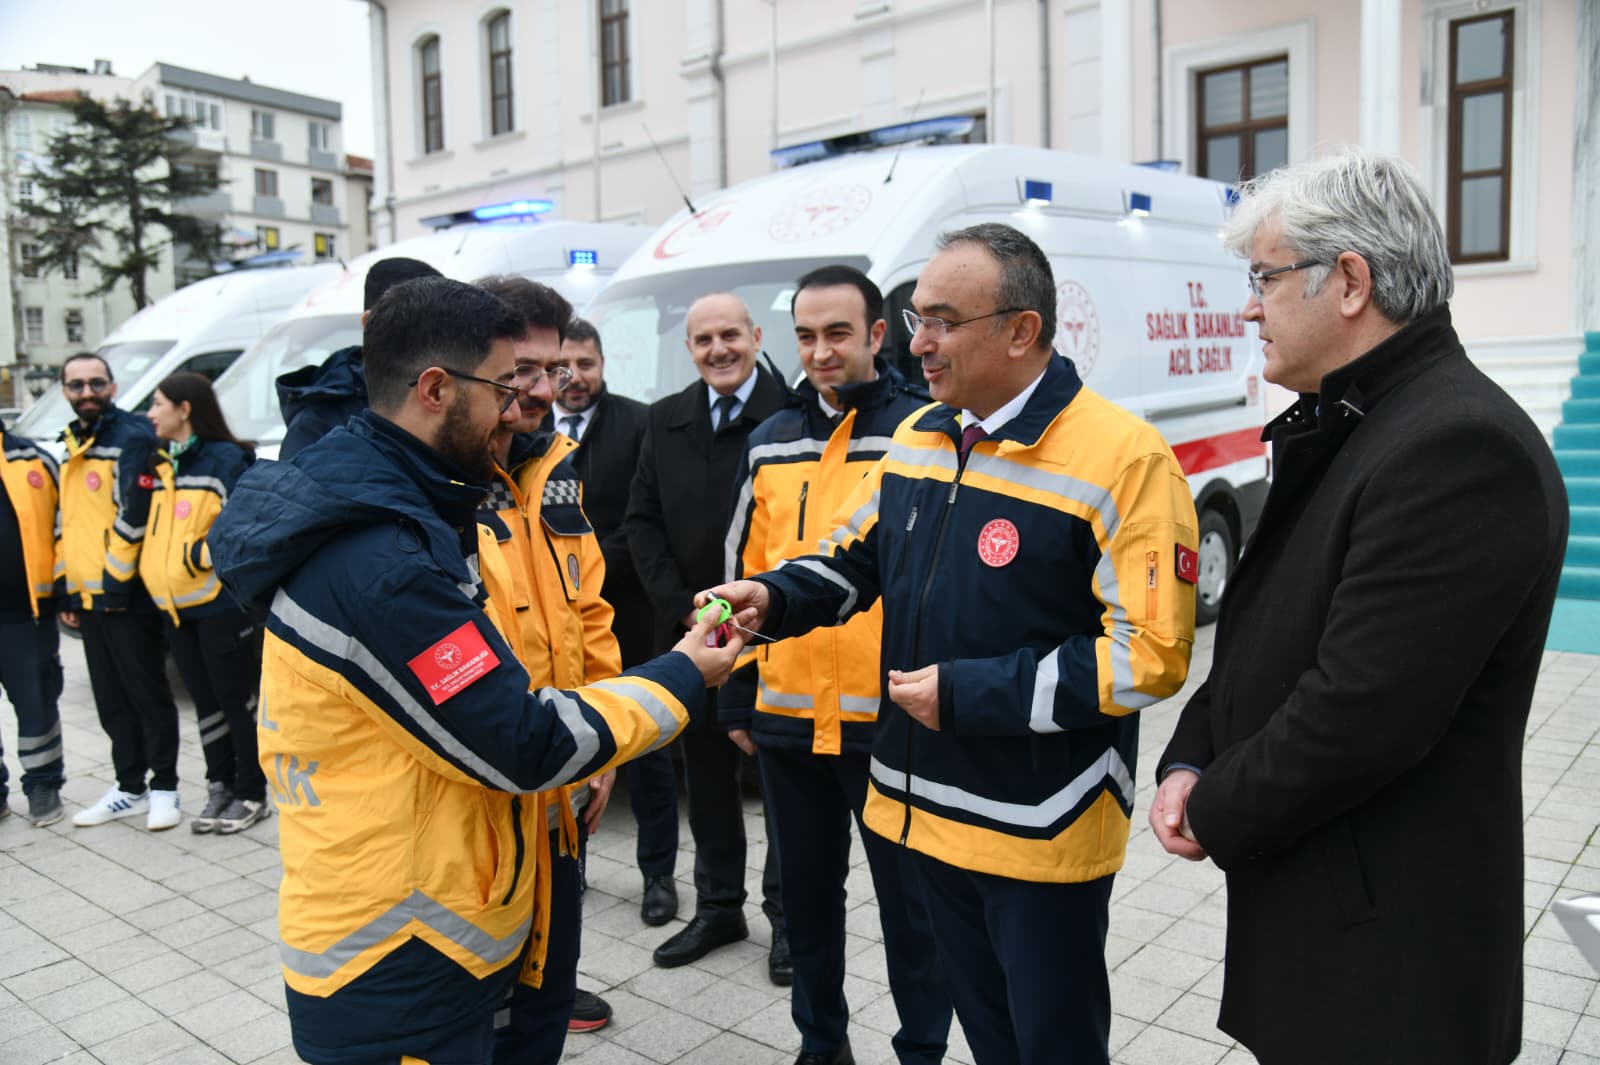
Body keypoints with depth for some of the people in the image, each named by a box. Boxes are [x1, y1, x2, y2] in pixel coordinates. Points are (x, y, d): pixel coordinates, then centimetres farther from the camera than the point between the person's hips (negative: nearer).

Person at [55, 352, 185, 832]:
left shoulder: (132, 437, -10)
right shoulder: (70, 445, 16)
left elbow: (133, 514, -17)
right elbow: (66, 522, 20)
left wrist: (116, 579, -17)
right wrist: (68, 590, 17)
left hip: (127, 595, -8)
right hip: (89, 596, 8)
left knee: (149, 696, 1)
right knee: (111, 701, 14)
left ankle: (163, 787, 12)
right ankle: (129, 788, 24)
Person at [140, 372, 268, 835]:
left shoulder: (228, 461, -11)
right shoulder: (163, 465, 14)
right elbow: (154, 532, 21)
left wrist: (202, 554, -21)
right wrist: (151, 577, 12)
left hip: (222, 605, -8)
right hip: (176, 607, 8)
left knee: (236, 701, 2)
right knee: (205, 703, 14)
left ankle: (251, 795, 12)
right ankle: (220, 788, 25)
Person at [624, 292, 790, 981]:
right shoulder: (665, 420, 7)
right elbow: (642, 522, 6)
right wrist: (684, 609, -4)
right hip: (691, 630, 5)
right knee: (707, 775, 15)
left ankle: (785, 913, 24)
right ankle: (718, 907, 31)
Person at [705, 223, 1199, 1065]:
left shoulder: (1122, 458, -19)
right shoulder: (916, 438, 4)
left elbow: (1151, 654, -22)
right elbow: (854, 558, 15)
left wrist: (968, 693, -22)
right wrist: (773, 596, -6)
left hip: (1043, 830, -6)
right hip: (926, 809, 7)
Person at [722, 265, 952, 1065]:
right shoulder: (769, 443, 7)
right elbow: (745, 575, 12)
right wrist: (737, 698, 11)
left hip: (892, 718, -5)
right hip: (786, 718, 5)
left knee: (907, 898, 11)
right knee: (806, 889, 19)